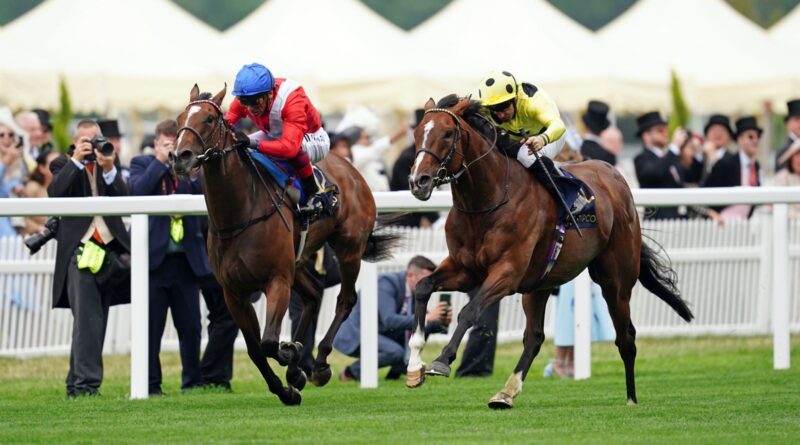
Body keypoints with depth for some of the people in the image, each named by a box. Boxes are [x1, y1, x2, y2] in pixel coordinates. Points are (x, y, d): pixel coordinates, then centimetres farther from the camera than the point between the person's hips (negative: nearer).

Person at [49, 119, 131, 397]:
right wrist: (76, 161, -16)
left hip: (109, 249, 4)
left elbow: (124, 201, 2)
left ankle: (76, 384, 13)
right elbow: (55, 193, -12)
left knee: (95, 321, 4)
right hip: (80, 250, -4)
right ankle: (85, 382, -14)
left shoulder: (110, 167, 17)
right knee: (86, 319, -12)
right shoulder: (64, 166, 9)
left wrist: (109, 170, -12)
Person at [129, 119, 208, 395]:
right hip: (154, 257, -3)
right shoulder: (142, 165, 4)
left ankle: (193, 381, 18)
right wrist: (161, 162, -13)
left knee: (190, 326, 7)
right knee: (151, 326, 0)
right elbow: (138, 191, -15)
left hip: (185, 258, 3)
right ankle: (150, 384, 5)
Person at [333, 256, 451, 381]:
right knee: (396, 352, -31)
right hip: (356, 336, -9)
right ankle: (351, 372, -10)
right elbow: (389, 321, -35)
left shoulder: (416, 291, 1)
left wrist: (442, 322, -12)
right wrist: (426, 318, -35)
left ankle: (396, 371, 6)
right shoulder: (387, 283, -23)